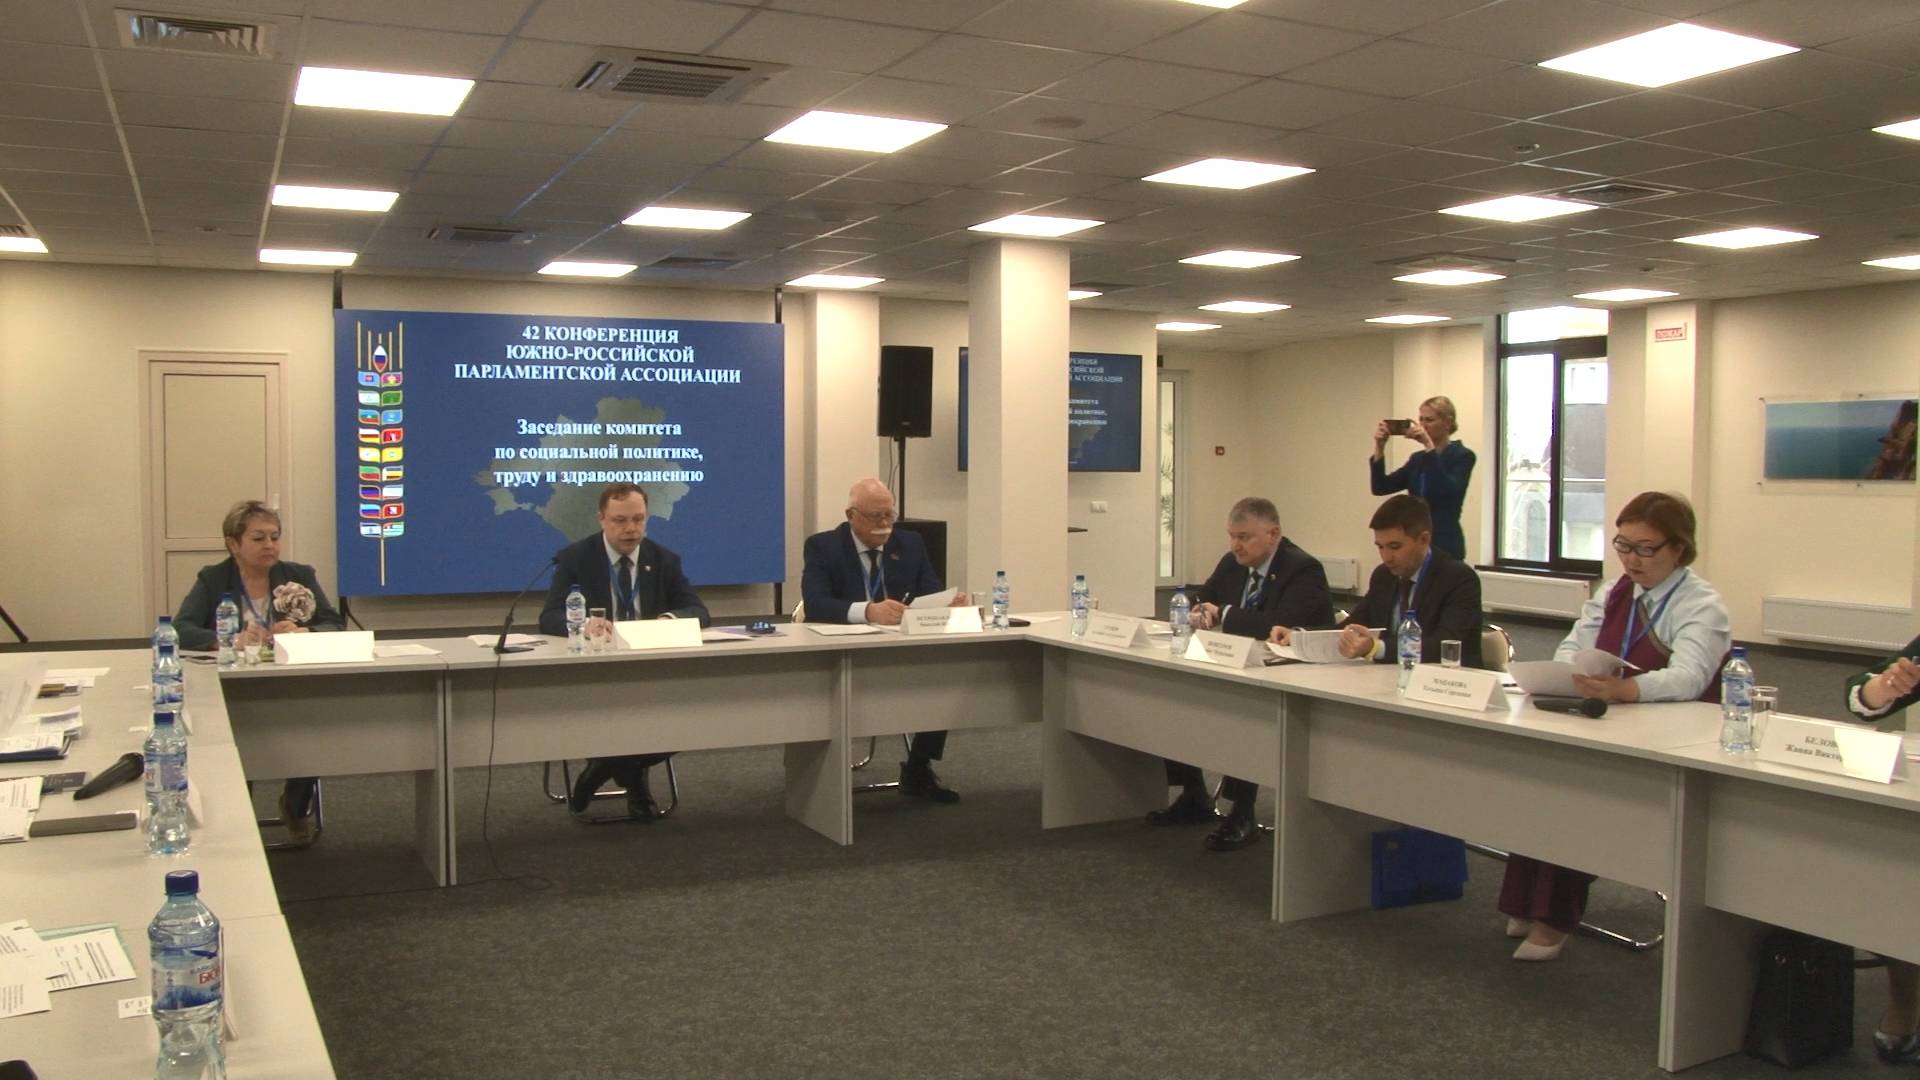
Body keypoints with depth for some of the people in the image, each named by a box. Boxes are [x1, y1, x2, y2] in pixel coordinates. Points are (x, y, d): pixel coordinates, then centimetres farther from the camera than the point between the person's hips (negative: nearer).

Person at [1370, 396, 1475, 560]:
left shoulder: (1462, 456, -6)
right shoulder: (1418, 458, 14)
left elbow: (1447, 491, -25)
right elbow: (1381, 487, 4)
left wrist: (1429, 446, -26)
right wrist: (1379, 447, -8)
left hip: (1445, 546, -7)